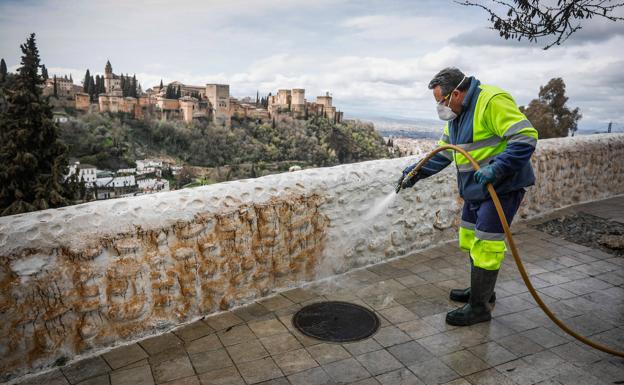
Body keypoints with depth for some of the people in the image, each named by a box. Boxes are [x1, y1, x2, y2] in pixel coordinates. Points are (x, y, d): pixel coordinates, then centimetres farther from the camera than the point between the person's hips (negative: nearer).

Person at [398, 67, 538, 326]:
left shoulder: (493, 101, -19)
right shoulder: (456, 115, 12)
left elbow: (526, 137, -25)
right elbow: (442, 153, 17)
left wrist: (495, 169, -34)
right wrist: (416, 172, 9)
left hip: (501, 187, -9)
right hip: (476, 189, 10)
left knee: (485, 245, -5)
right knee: (471, 240, 16)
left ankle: (479, 307, 8)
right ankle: (481, 291, 34)